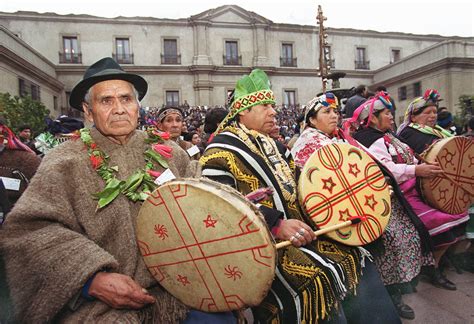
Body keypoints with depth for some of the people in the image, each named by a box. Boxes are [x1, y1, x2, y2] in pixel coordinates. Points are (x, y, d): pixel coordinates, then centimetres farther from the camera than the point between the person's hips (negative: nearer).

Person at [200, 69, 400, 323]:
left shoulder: (269, 145, 19)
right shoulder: (223, 148, -8)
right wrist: (276, 224, -25)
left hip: (294, 232, 8)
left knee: (356, 260, 2)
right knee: (320, 279, -23)